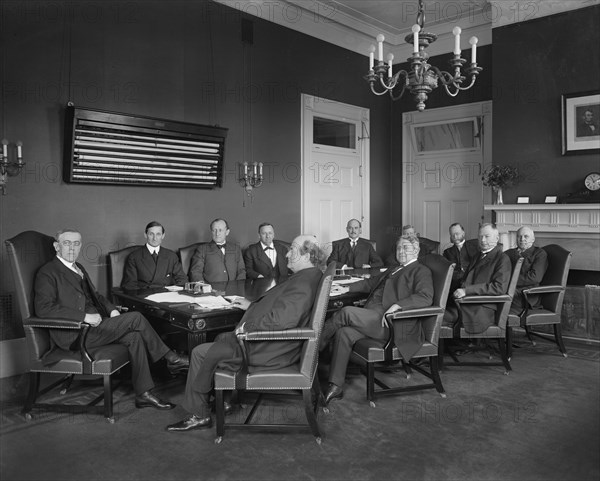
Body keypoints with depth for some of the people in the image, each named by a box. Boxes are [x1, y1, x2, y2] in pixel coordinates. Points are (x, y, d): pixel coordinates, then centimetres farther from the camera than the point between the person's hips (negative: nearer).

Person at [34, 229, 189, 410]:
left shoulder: (78, 268, 20)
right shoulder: (47, 273, -7)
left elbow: (95, 296, 27)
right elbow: (43, 308, -21)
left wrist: (112, 309, 5)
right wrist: (85, 316, -24)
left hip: (94, 326, 8)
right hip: (74, 335, -8)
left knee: (134, 337, -17)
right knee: (135, 318, -19)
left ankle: (143, 394, -11)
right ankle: (170, 359, -4)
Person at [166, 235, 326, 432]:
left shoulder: (303, 282, -26)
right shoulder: (306, 276, 8)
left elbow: (282, 319, -35)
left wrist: (246, 327, -22)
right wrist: (251, 305, 16)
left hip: (270, 352, -11)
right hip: (276, 344, 11)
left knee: (200, 352, -1)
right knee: (222, 338, 26)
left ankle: (199, 414, 16)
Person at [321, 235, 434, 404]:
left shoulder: (421, 271, 4)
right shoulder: (392, 270, 31)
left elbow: (426, 297, -13)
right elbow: (371, 283, 39)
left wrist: (397, 305, -24)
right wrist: (346, 288, 27)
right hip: (373, 317, 8)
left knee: (347, 312, -23)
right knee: (344, 333, -17)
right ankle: (336, 387, -13)